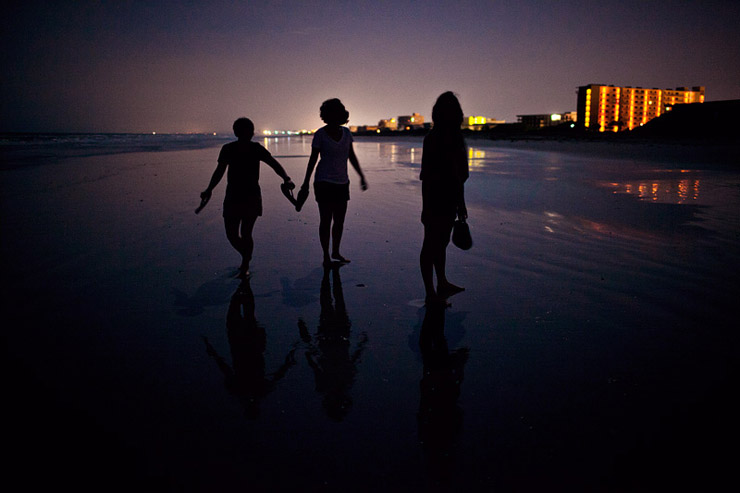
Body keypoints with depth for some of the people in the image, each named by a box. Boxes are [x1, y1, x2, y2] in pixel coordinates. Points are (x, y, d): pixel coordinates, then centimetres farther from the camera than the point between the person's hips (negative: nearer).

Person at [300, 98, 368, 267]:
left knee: (340, 221, 11)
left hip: (342, 183, 5)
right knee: (326, 220, -1)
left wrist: (362, 177, 9)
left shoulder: (345, 132, 5)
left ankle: (336, 252, 28)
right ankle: (326, 256, 11)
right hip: (324, 182, -5)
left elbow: (352, 156, 11)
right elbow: (313, 159, -3)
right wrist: (305, 183, -3)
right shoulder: (320, 134, -8)